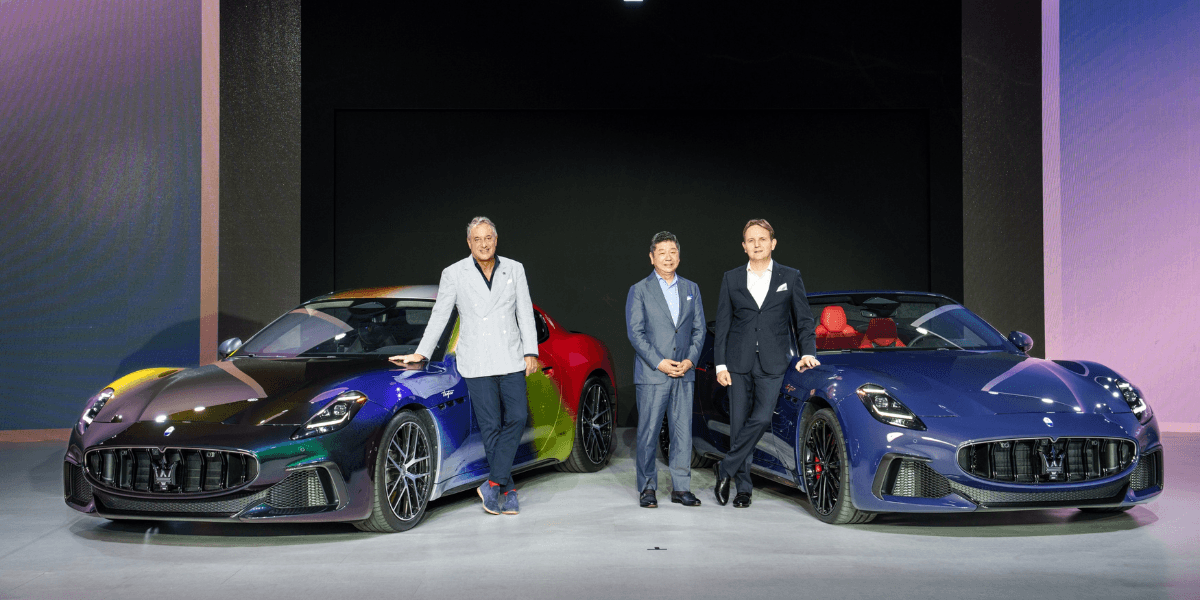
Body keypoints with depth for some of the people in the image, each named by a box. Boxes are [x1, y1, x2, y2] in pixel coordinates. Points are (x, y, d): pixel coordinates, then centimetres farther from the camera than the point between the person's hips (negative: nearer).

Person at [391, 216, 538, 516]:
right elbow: (439, 316, 6)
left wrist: (530, 352, 0)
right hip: (477, 363, -2)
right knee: (491, 426, -1)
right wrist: (421, 354, 4)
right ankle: (507, 491, 8)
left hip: (510, 359, 2)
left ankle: (493, 484, -1)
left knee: (517, 417, -8)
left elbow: (525, 313, 8)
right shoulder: (454, 274, 1)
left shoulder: (514, 270, 7)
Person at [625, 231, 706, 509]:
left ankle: (681, 488, 11)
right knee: (648, 432, -1)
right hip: (651, 373, -3)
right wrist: (659, 362, -12)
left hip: (684, 373, 3)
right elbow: (635, 332, -4)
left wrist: (690, 360, -4)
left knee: (683, 431, 3)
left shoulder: (691, 289, 14)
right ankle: (647, 488, 9)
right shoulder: (639, 290, 2)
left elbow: (699, 329, 12)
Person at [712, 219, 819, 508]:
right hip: (739, 363, 1)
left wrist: (807, 353, -5)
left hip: (772, 364, -1)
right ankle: (743, 487, 14)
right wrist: (720, 364, 1)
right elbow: (722, 325, 8)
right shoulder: (731, 279, 9)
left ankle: (725, 469, 0)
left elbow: (804, 320, 9)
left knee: (761, 419, -16)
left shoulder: (790, 277, 7)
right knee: (739, 424, 3)